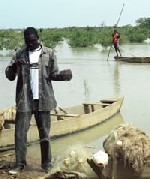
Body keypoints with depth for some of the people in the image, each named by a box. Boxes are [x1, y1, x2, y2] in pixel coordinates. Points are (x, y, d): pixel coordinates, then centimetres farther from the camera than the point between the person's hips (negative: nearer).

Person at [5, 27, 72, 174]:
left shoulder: (49, 53, 3)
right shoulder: (19, 55, 5)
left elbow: (53, 74, 7)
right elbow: (9, 76, 1)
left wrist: (65, 75, -15)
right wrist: (14, 66, -21)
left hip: (43, 100, 0)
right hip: (24, 100, 1)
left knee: (44, 133, 7)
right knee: (20, 133, 1)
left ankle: (46, 165, 17)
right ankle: (19, 164, 12)